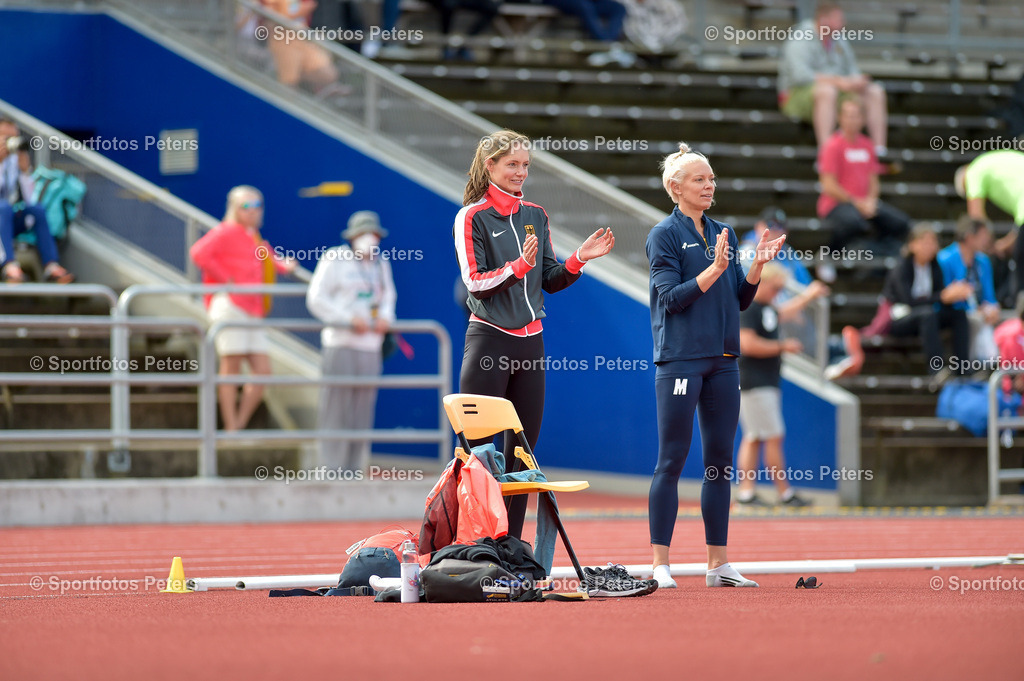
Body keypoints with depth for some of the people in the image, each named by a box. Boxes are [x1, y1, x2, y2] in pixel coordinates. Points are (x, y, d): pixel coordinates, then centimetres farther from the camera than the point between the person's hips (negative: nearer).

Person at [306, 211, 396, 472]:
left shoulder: (381, 264, 15)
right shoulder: (335, 260, -3)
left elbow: (388, 296, 26)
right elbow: (316, 299, -7)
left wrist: (386, 318, 3)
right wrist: (350, 319, -15)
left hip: (370, 346, 6)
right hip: (341, 343, -6)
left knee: (362, 410, 4)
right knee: (336, 408, -7)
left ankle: (354, 467, 8)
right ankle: (332, 469, -5)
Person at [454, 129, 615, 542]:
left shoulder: (535, 216, 13)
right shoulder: (472, 218, -5)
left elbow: (549, 281, 16)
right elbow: (475, 283, -12)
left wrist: (579, 259, 0)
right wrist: (520, 265, -26)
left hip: (530, 342, 6)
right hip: (489, 341, -6)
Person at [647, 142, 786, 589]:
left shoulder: (723, 234, 14)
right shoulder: (665, 235, -4)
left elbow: (740, 299, 14)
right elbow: (671, 297, -13)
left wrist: (758, 266, -1)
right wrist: (714, 270, -21)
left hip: (722, 360, 6)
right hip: (680, 359, -6)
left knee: (720, 462, 7)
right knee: (672, 461, -5)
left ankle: (718, 563, 12)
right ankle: (660, 564, -3)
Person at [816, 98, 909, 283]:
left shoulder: (866, 145, 13)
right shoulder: (833, 146, -8)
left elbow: (873, 180, 17)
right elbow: (829, 186, -12)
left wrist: (870, 201, -4)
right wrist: (856, 203, -15)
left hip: (864, 203, 7)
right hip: (836, 205, -7)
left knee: (901, 222, -13)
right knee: (854, 221, -40)